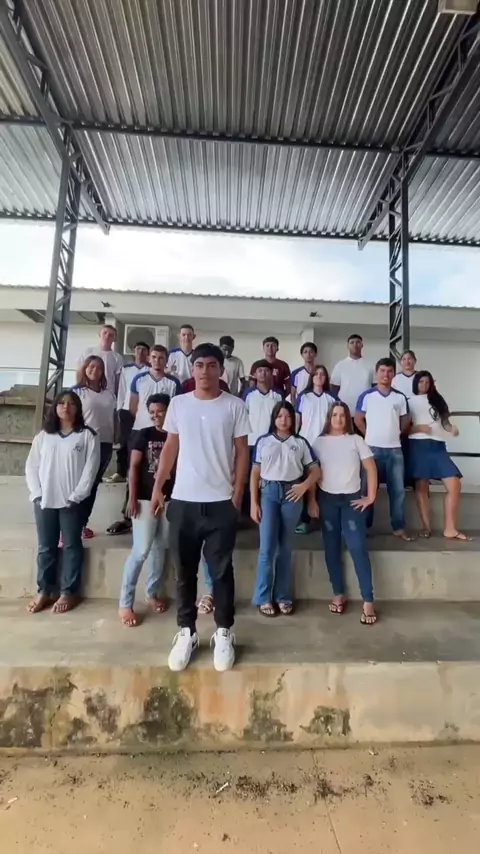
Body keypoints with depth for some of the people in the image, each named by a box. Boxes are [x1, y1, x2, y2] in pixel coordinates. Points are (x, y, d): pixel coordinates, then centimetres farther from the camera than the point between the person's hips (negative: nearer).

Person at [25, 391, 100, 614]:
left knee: (71, 546, 6)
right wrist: (37, 494, -4)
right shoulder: (43, 435, 9)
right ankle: (44, 590, 25)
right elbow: (31, 466, 7)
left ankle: (69, 592, 17)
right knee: (45, 547, 11)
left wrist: (76, 496, -13)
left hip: (72, 502, -3)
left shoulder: (87, 436, -2)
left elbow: (90, 469, -8)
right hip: (44, 501, 3)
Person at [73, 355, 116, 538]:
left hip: (105, 443, 4)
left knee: (94, 484, 11)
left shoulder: (110, 395, 12)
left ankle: (83, 522, 22)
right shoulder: (77, 391, 0)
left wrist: (116, 438, 9)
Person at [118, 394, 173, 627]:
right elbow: (134, 467, -4)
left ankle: (153, 594, 30)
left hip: (170, 499, 3)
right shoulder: (143, 435, -2)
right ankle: (125, 603, 9)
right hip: (145, 499, -3)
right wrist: (132, 498, -11)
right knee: (141, 550, -4)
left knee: (159, 548, 13)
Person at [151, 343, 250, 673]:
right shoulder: (179, 403, 5)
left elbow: (242, 452, 0)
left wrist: (237, 494, -5)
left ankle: (224, 633, 28)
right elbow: (171, 447, 9)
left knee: (221, 570, 10)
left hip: (221, 502, -2)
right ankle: (186, 632, 30)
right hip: (183, 500, 2)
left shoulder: (235, 406, -1)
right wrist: (158, 487, 4)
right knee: (185, 571, 12)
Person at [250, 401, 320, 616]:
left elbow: (315, 470, 9)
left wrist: (304, 486, -10)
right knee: (267, 547, -3)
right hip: (268, 492, -1)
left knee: (285, 548, 8)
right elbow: (255, 473, 4)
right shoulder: (263, 441, 6)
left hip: (292, 493, 1)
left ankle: (283, 597, 19)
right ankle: (263, 598, 11)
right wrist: (253, 503, -2)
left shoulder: (300, 443, 9)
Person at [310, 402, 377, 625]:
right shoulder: (319, 442, 3)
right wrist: (312, 500, -3)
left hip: (352, 499, -1)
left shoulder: (356, 440, 1)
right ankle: (338, 594, 22)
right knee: (332, 548, 8)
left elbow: (371, 468, 0)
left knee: (357, 548, -6)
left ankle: (368, 601, 5)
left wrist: (370, 497, -5)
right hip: (327, 499, 2)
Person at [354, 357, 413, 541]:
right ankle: (364, 525, 17)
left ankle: (399, 527, 20)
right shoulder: (367, 396, -2)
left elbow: (405, 421, 15)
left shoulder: (400, 397, 7)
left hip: (395, 449, 3)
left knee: (398, 489, 7)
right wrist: (370, 435, 2)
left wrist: (396, 434, 8)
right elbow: (358, 419, 3)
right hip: (373, 448, -3)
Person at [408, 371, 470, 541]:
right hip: (418, 446, -3)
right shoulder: (410, 402, 8)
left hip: (438, 446, 3)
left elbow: (443, 421, 19)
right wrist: (418, 428, -14)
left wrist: (451, 428, -2)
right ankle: (426, 527, 10)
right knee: (421, 487, 1)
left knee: (454, 485, -8)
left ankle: (450, 529, -1)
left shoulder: (437, 400, 19)